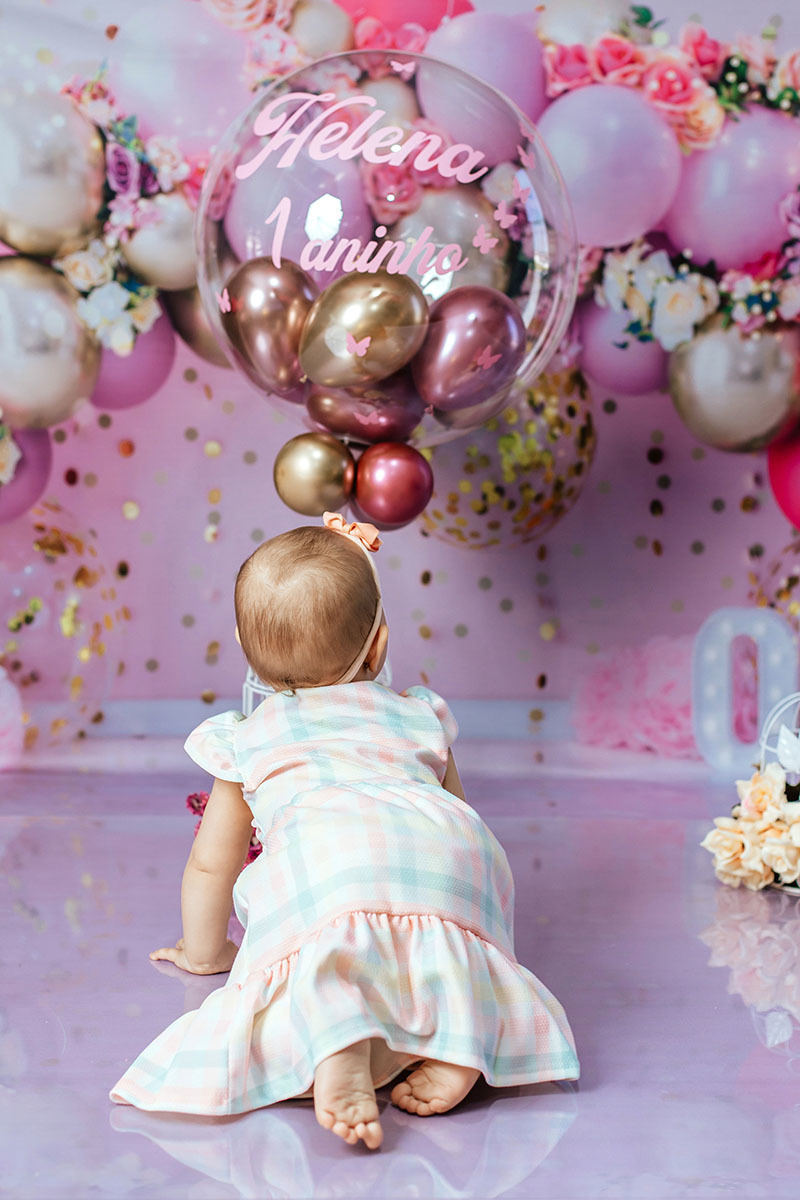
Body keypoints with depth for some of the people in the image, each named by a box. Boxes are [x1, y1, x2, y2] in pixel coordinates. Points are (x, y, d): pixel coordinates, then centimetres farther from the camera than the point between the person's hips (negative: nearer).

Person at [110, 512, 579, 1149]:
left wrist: (204, 951, 58)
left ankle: (338, 1048, -41)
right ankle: (460, 1037, -15)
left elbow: (211, 863, 42)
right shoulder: (418, 716, 38)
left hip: (322, 861, -2)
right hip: (446, 850, 2)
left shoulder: (248, 738, 34)